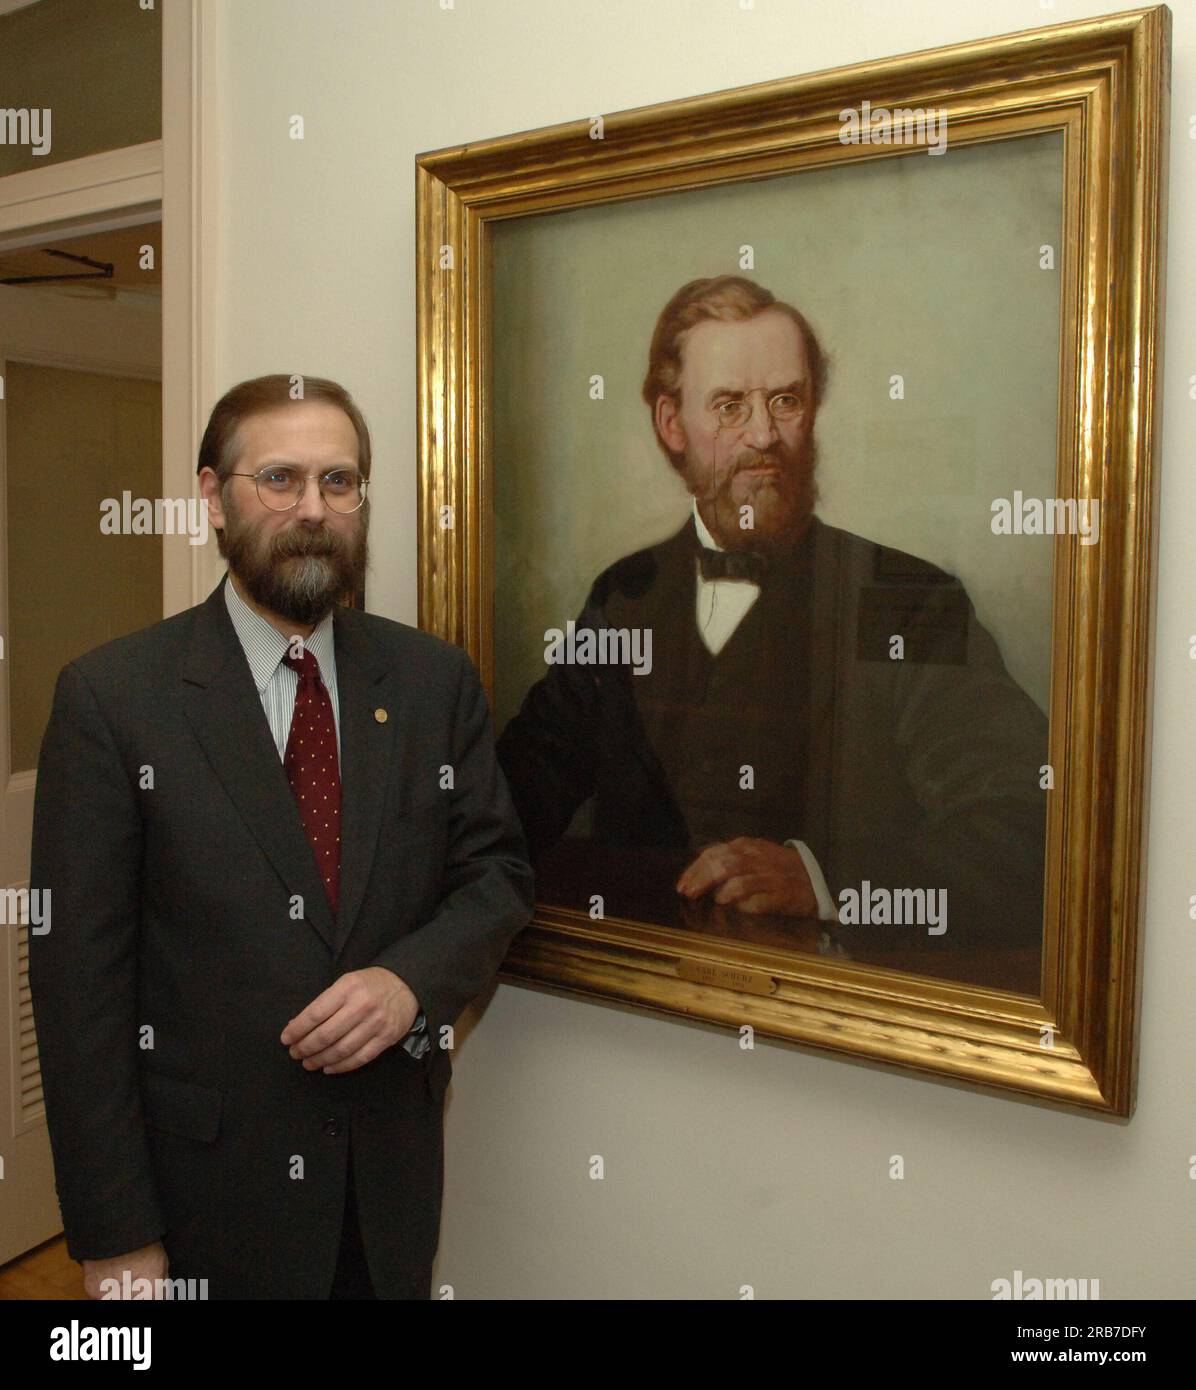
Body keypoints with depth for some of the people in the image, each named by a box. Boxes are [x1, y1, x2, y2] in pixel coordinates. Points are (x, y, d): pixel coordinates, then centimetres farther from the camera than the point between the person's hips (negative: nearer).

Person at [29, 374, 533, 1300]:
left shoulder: (435, 679, -1)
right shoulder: (112, 695, -10)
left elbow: (497, 869, 3)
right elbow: (81, 973, -10)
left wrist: (413, 980, -17)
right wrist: (115, 1238, -10)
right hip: (206, 1182, -2)